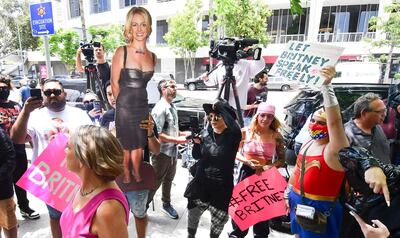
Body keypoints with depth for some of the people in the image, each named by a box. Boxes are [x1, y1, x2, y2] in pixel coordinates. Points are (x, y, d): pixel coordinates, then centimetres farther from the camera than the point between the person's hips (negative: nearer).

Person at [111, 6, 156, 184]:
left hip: (143, 107, 4)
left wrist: (137, 99, 13)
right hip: (124, 107, -4)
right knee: (126, 145, 13)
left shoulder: (152, 56, 3)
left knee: (139, 144, 18)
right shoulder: (121, 52, -11)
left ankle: (137, 174, 40)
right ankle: (126, 176, 36)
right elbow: (114, 83, -5)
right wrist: (124, 102, 4)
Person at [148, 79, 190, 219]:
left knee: (168, 179, 22)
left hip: (172, 151, 8)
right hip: (162, 152, -8)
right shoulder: (160, 109, -20)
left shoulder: (172, 107, 8)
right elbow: (157, 134, -25)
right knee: (156, 181, 7)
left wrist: (183, 133, 1)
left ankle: (166, 204, 42)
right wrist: (178, 140, -24)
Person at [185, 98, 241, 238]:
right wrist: (197, 142, -12)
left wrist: (221, 106, -31)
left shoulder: (232, 136, -15)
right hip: (201, 183, 4)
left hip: (222, 187, -3)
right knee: (193, 216, 21)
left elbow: (236, 128, -40)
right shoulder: (206, 133, -2)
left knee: (219, 221, 15)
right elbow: (197, 156, 7)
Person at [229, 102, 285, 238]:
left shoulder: (276, 136, -6)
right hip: (247, 173, 0)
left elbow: (282, 160, 1)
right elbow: (235, 152, 0)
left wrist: (270, 167, -17)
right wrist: (247, 161, -17)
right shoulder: (245, 132, -8)